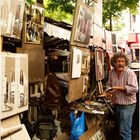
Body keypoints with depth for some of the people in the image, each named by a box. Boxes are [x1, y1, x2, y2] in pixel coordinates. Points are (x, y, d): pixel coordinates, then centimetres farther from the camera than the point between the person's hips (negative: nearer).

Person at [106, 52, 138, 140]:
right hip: (116, 105, 7)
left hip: (127, 105, -7)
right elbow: (109, 84, 13)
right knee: (120, 128, 22)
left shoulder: (130, 73, -18)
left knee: (124, 131, -3)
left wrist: (119, 88, -26)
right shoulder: (111, 72, 2)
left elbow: (134, 89, -24)